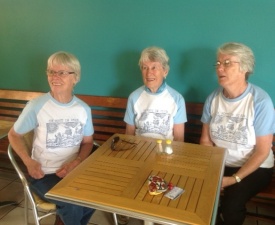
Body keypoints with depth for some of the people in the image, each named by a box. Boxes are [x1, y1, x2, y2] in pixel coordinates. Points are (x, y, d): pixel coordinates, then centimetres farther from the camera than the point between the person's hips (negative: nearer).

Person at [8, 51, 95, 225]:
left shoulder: (83, 108, -2)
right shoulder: (36, 106, -12)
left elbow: (87, 142, 8)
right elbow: (14, 135, 1)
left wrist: (76, 163, -11)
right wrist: (28, 162, -14)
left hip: (73, 170, 4)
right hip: (44, 174, -3)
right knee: (73, 205, -24)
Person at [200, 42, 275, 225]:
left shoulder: (260, 101, -18)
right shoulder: (213, 98, -4)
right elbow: (206, 140, 3)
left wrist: (235, 178, -18)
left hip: (254, 168, -3)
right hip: (218, 163, 4)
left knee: (231, 205, -26)